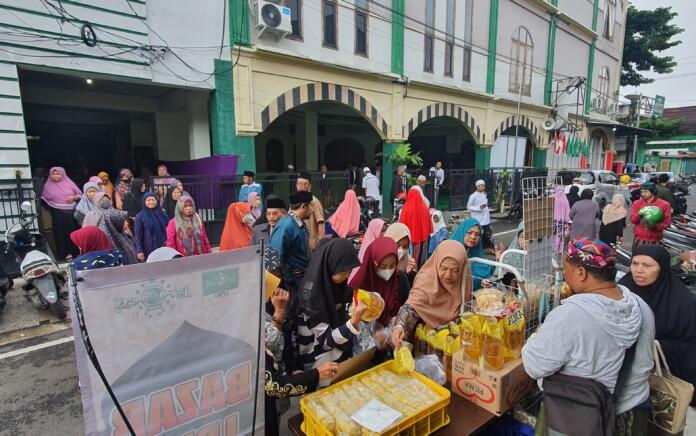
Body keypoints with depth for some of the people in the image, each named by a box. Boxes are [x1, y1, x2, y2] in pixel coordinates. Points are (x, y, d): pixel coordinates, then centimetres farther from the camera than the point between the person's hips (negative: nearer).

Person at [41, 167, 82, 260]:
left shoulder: (69, 183, 7)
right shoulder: (48, 185, 9)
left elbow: (80, 195, 8)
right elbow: (44, 199, 14)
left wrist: (74, 197, -10)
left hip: (71, 211, 0)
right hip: (57, 213, 1)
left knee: (73, 231, -2)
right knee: (61, 232, -1)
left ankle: (76, 251, 7)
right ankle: (66, 253, 3)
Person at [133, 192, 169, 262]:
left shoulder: (162, 213, 7)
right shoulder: (139, 216, -4)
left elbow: (167, 230, 11)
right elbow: (137, 235, -7)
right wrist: (139, 251, -13)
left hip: (163, 248, 4)